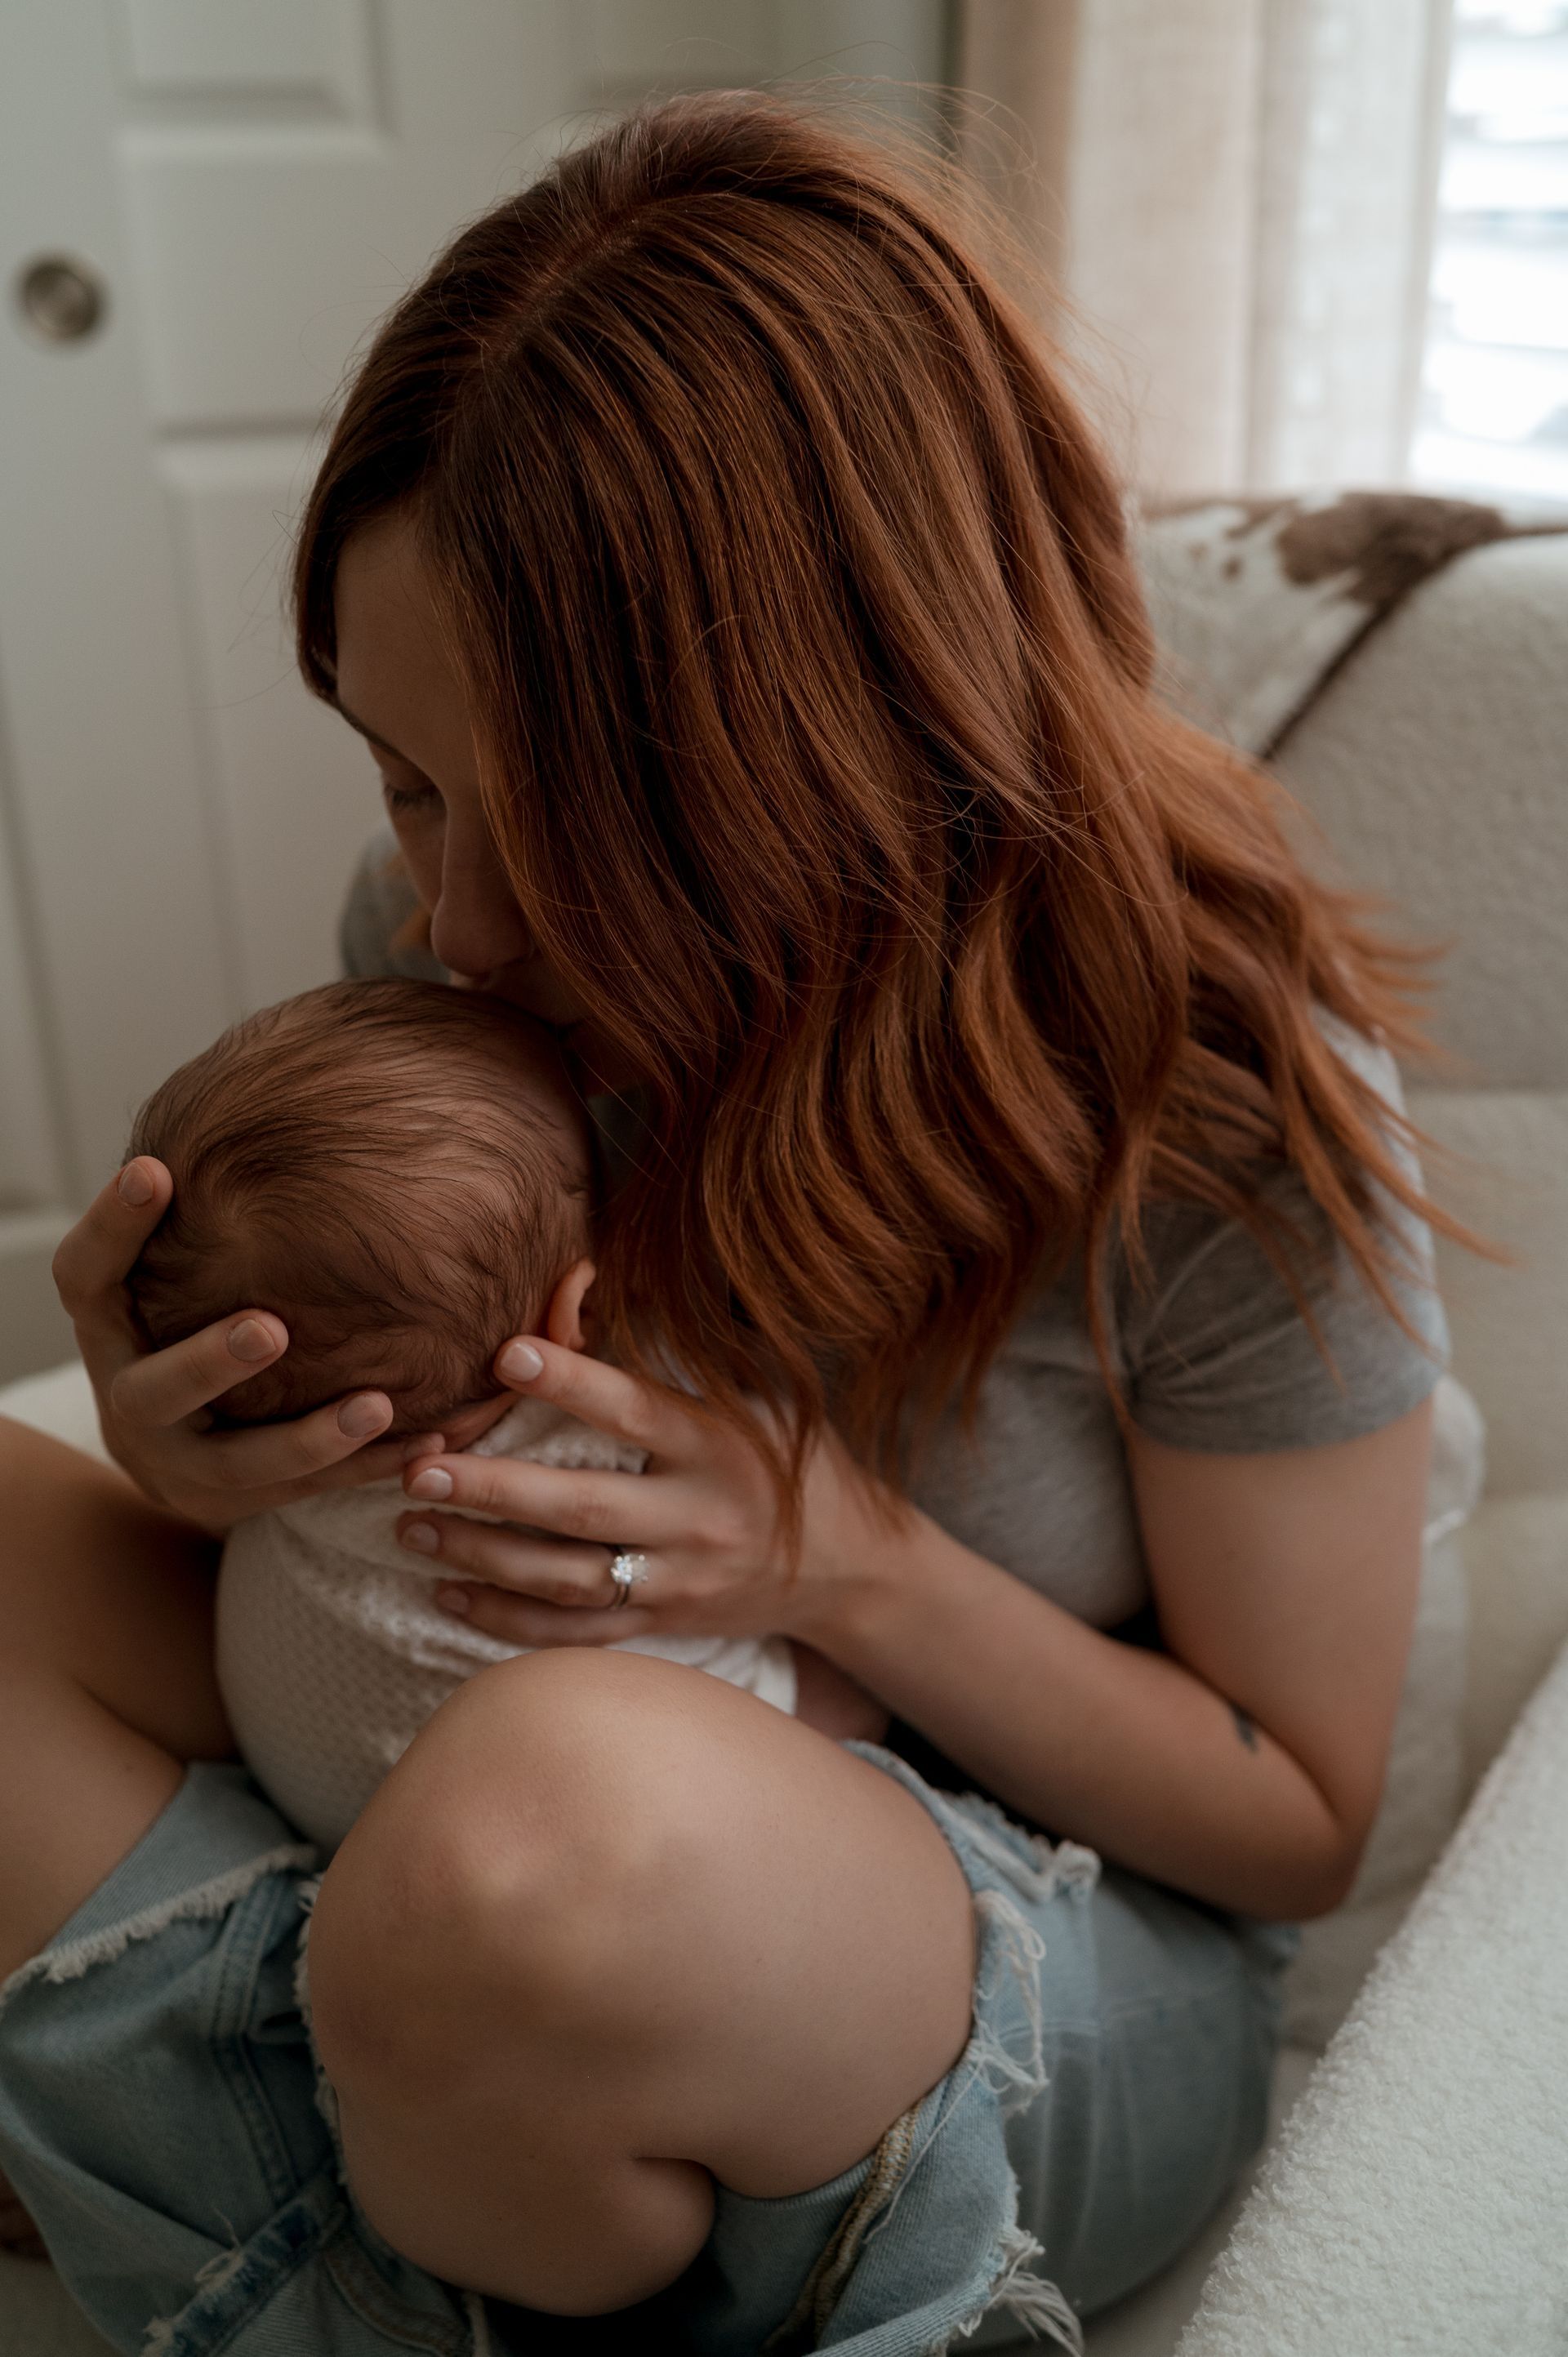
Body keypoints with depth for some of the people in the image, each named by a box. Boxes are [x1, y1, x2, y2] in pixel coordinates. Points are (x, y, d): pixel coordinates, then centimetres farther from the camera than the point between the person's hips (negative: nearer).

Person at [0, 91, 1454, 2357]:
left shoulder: (1225, 1099, -20)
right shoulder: (501, 957, -7)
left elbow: (1304, 1821, -9)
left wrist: (859, 1571, -25)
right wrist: (194, 1460, -18)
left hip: (1064, 1975, -3)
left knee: (555, 1804, -39)